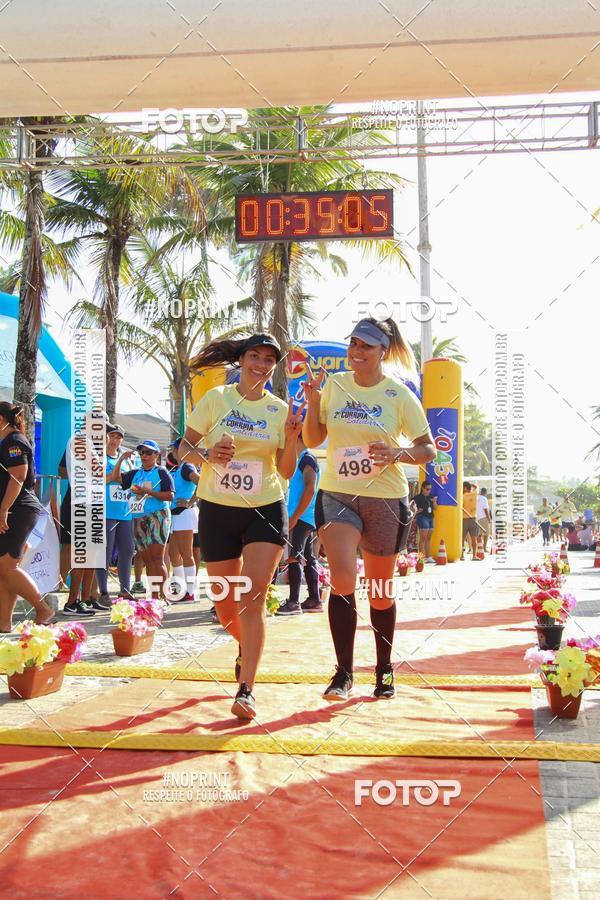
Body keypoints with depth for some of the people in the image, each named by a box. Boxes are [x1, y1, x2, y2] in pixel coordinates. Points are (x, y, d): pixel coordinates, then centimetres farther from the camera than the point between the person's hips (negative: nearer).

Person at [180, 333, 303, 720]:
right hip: (217, 512, 1)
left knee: (254, 596, -15)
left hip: (266, 510, -1)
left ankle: (246, 690, -16)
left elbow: (286, 472, 3)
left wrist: (291, 438, -14)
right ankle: (246, 646, 42)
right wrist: (207, 454, -18)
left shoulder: (280, 410, 2)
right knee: (225, 603, 9)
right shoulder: (216, 399, 0)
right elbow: (184, 448, 2)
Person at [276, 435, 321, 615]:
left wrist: (294, 517, -21)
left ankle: (294, 602, -12)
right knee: (308, 559, 10)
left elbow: (310, 490, -20)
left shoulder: (307, 459, -11)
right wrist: (293, 516, 21)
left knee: (293, 558, -12)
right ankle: (314, 600, 12)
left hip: (302, 518, -10)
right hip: (305, 519, 10)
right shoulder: (302, 460, 19)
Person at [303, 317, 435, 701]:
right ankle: (344, 672, -8)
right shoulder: (333, 385, 4)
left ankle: (385, 670, 28)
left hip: (385, 498, -1)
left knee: (381, 591, 9)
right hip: (336, 494, 1)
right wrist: (312, 404, -7)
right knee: (342, 578, -19)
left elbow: (428, 449, 0)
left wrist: (398, 454, -19)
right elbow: (312, 440, 10)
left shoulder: (399, 395, -4)